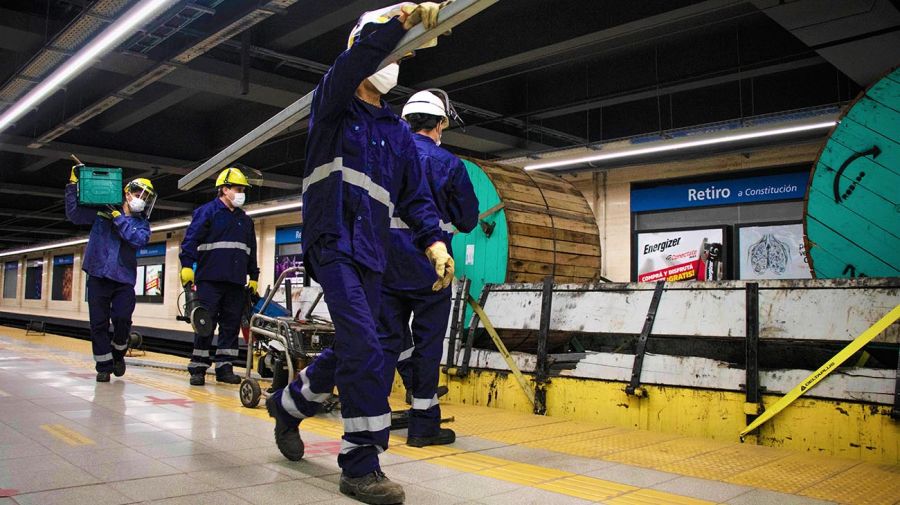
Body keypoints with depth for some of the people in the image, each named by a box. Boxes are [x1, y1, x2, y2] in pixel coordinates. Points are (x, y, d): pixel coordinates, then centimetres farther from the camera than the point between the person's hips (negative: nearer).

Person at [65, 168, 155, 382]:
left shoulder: (142, 223, 10)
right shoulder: (102, 211, 9)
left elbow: (139, 239, -11)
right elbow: (74, 214, 6)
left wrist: (118, 218, -13)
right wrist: (73, 185, 0)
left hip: (124, 279, 0)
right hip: (98, 275, 0)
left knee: (122, 319, -11)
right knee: (99, 323, 1)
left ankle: (118, 354, 18)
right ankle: (104, 366, 13)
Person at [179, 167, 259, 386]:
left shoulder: (245, 220, 20)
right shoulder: (206, 211, 1)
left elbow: (251, 251, 23)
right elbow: (190, 239, -7)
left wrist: (253, 277, 19)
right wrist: (187, 265, -17)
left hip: (236, 283, 6)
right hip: (210, 279, -6)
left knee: (231, 324, 4)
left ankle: (224, 367, 10)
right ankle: (198, 368, 2)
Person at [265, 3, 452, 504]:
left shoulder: (399, 132, 18)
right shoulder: (334, 105, 4)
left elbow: (416, 195, 12)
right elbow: (356, 60, -17)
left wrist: (434, 240, -3)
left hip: (373, 252, 7)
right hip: (333, 241, -6)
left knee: (352, 349, 11)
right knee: (364, 347, -18)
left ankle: (288, 404, 37)